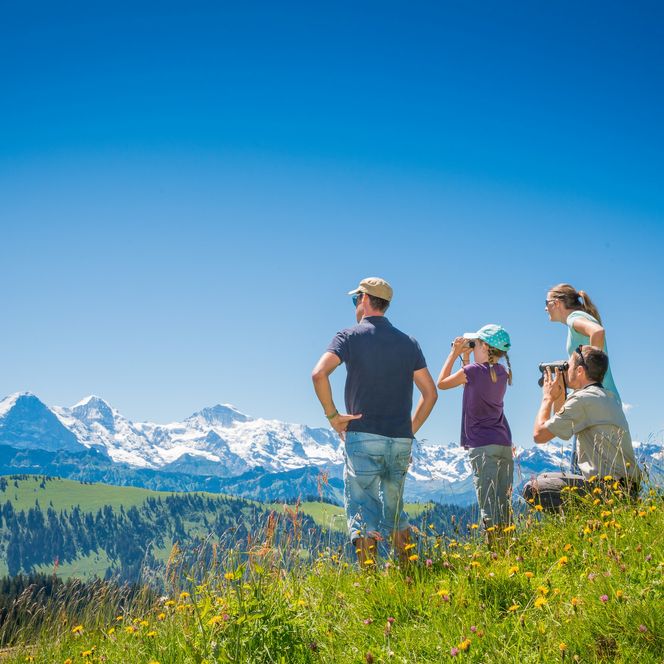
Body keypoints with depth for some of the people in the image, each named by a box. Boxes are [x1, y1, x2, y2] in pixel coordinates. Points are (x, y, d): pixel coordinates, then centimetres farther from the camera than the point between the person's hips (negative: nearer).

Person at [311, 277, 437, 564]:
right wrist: (410, 430, 15)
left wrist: (332, 414, -8)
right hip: (400, 442, 5)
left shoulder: (350, 336, -2)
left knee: (362, 511, -2)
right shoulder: (408, 343, 12)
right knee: (394, 510, 19)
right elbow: (430, 393, 11)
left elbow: (319, 374, -18)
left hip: (363, 436, -5)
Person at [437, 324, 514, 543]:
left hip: (482, 446, -7)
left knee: (488, 506, -9)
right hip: (504, 444, 7)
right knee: (503, 506, 10)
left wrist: (454, 354, 12)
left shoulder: (473, 370, -10)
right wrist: (465, 356, 22)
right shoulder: (502, 373, 11)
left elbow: (442, 383, 5)